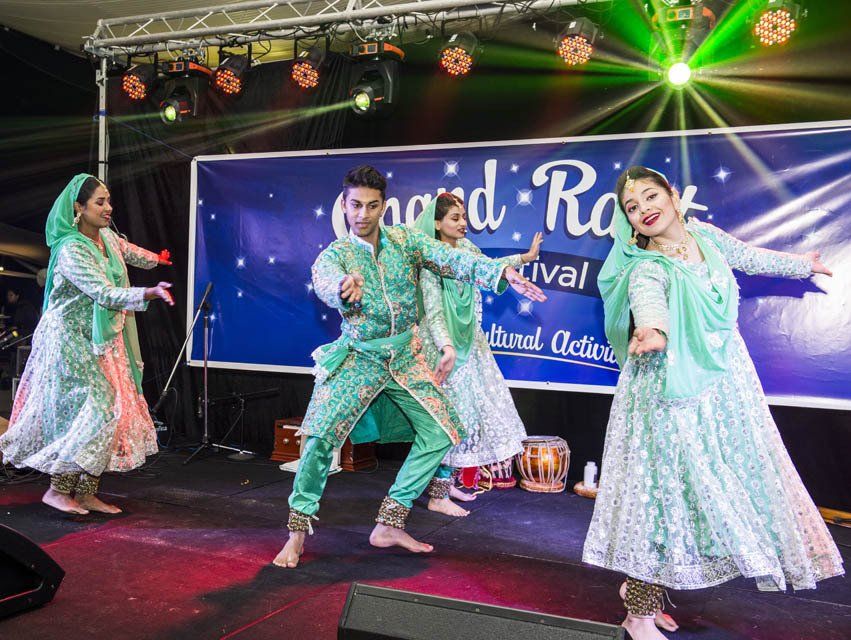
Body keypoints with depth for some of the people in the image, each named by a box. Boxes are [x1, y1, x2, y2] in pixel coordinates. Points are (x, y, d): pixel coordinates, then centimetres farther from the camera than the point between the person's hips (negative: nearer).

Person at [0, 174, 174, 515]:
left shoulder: (108, 237, 4)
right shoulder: (71, 252, -21)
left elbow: (128, 251, 28)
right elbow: (104, 293, -31)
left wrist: (155, 259, 46)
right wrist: (148, 293, -44)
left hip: (103, 341, 8)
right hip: (72, 342, -8)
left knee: (110, 410, 5)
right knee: (86, 413, -11)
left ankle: (86, 493, 13)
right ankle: (57, 490, 6)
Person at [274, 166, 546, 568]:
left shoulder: (405, 240, -1)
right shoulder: (334, 255, -7)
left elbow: (452, 260, -14)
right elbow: (325, 283, -31)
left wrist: (503, 272, -32)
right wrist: (344, 287, -56)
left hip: (405, 358, 4)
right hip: (357, 359, -3)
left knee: (441, 433, 1)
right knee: (321, 437, -17)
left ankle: (389, 524, 11)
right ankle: (298, 531, 2)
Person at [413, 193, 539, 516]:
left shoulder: (465, 247, 8)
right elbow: (433, 311, -25)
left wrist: (525, 257, 32)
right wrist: (447, 347, -39)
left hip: (469, 342, 9)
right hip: (444, 346, -8)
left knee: (468, 410, 12)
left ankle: (446, 481, 26)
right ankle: (438, 496, 4)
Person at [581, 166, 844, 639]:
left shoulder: (707, 236, 5)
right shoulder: (647, 268, -16)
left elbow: (751, 257, 24)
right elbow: (648, 299, -40)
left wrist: (802, 265, 41)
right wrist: (653, 329, -63)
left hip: (724, 383, 7)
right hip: (671, 392, -7)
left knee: (716, 486, 12)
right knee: (667, 487, -5)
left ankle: (639, 583, 27)